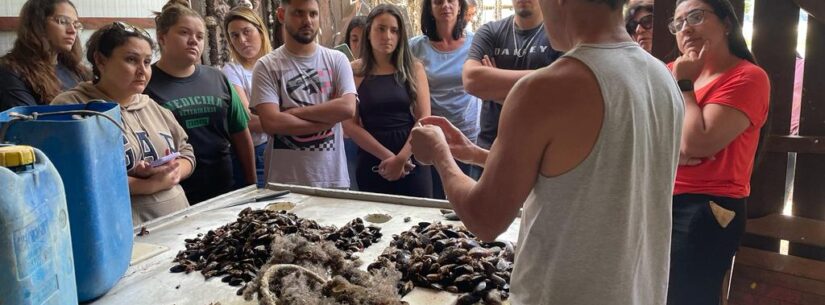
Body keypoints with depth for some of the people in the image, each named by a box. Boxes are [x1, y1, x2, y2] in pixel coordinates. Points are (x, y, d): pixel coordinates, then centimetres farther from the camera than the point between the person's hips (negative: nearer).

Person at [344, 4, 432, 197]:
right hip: (372, 163, 0)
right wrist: (387, 156, -12)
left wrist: (401, 159, -12)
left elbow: (424, 119, -2)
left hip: (412, 161, 1)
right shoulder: (354, 71, 1)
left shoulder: (414, 68, 4)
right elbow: (350, 124, -5)